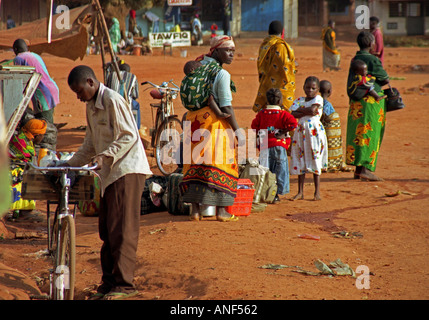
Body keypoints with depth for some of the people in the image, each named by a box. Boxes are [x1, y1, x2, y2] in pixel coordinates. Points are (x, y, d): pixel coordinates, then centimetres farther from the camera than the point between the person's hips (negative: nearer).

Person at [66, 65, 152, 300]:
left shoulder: (113, 100, -12)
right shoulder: (91, 106, 16)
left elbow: (129, 136, -17)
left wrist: (105, 156, -25)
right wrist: (71, 164, 18)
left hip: (127, 170, -9)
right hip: (109, 174, 9)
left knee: (122, 229, -10)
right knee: (106, 230, 9)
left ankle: (124, 284, -10)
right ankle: (109, 283, 13)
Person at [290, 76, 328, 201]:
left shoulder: (318, 99, 2)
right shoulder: (299, 100, 11)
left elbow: (313, 109, -16)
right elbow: (293, 114, -4)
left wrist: (300, 110, -3)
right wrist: (307, 112, -14)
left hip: (314, 131, -4)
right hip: (301, 131, 4)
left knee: (315, 161, -2)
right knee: (300, 162, 3)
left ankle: (317, 192, 4)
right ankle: (300, 192, 8)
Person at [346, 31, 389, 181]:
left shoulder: (354, 60, 8)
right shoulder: (373, 60, -13)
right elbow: (386, 80, -8)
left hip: (356, 101, 7)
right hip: (372, 101, -7)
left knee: (357, 132, 9)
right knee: (371, 134, -5)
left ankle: (358, 169, 11)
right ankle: (366, 168, -10)